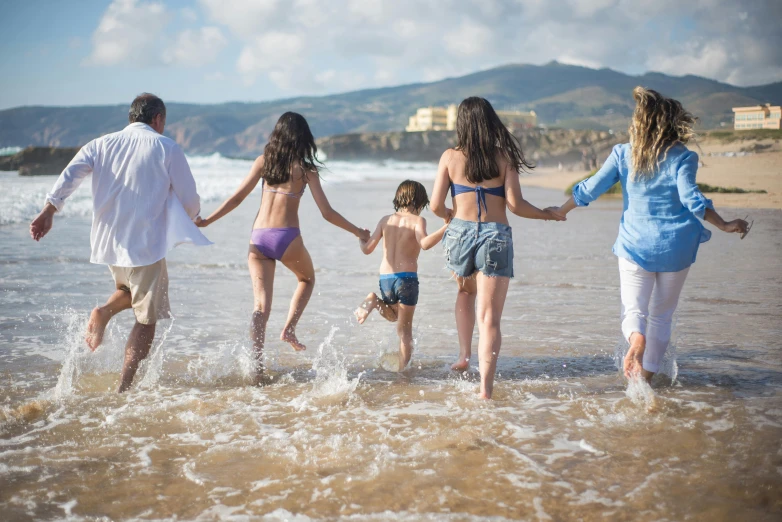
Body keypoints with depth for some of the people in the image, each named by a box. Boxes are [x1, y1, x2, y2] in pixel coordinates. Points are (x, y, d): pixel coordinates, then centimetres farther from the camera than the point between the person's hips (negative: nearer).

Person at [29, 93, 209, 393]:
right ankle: (123, 390, -3)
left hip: (107, 241, 5)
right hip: (146, 243, -5)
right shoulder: (167, 148, 0)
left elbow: (71, 174, -6)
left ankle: (104, 312, 1)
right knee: (146, 319, 6)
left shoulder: (102, 144, 10)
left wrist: (49, 210, -13)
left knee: (129, 290, 33)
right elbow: (190, 201, 0)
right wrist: (190, 219, 22)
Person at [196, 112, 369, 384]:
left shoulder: (263, 161, 7)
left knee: (261, 304, 5)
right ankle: (289, 328, 10)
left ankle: (257, 367, -1)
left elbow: (236, 198, 4)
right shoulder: (306, 169, 0)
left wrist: (206, 221, 14)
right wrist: (358, 232, 10)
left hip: (258, 237, 3)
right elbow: (327, 213, -2)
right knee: (307, 279, 28)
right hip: (287, 237, -3)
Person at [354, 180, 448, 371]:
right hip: (407, 278, -4)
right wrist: (445, 228, -27)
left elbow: (367, 249, 9)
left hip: (385, 279, 4)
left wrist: (360, 237, 30)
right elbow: (424, 243, -24)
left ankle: (375, 301, 1)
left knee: (393, 316, 30)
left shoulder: (386, 220, 9)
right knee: (405, 330, 8)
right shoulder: (417, 220, -4)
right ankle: (402, 369, 3)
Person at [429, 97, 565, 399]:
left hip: (460, 233, 2)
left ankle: (464, 355, 25)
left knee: (466, 292, 32)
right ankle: (485, 387, -9)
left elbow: (436, 206, 0)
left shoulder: (450, 157, 2)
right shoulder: (504, 158, -1)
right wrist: (546, 214, 10)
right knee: (489, 319, -1)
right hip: (495, 237, -2)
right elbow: (515, 204, -6)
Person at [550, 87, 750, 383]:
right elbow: (691, 199, -20)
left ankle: (636, 339, -28)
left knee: (634, 308, 8)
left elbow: (590, 190, 1)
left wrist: (560, 212, 15)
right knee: (661, 315, 14)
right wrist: (725, 226, -13)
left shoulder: (623, 154, -1)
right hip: (675, 247, 0)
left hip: (635, 245, 0)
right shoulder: (682, 157, -8)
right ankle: (645, 380, 17)